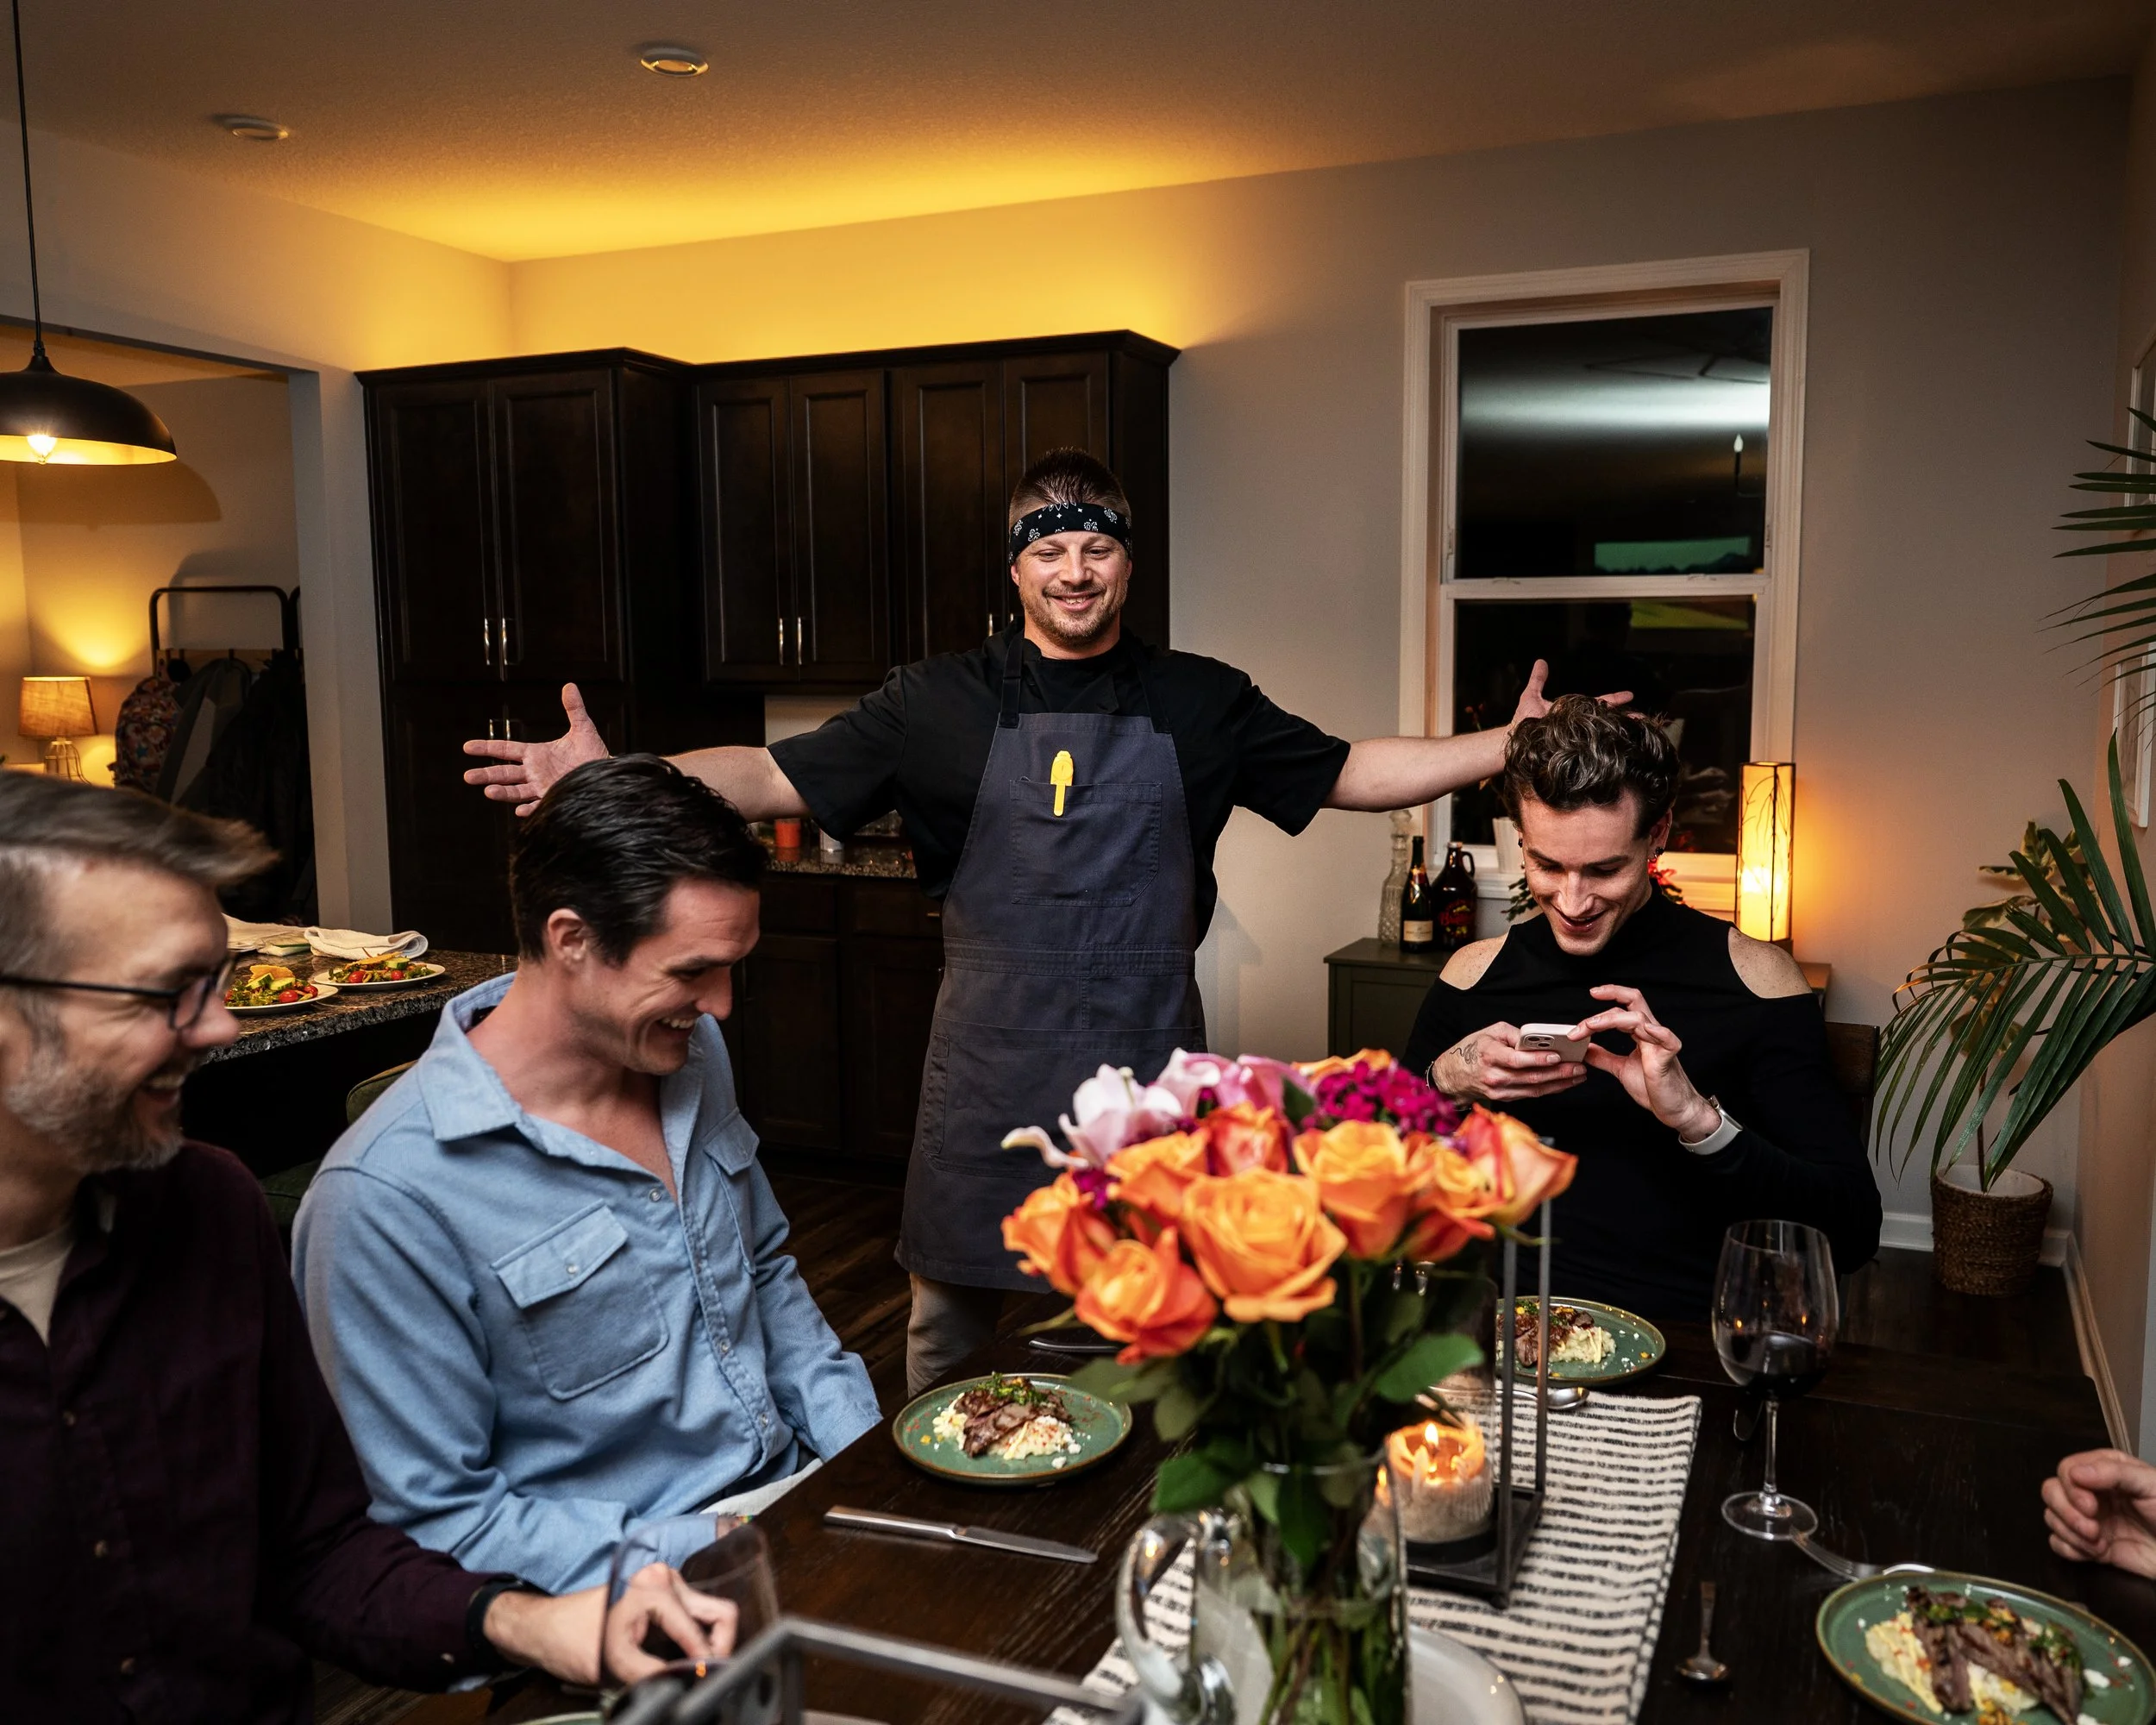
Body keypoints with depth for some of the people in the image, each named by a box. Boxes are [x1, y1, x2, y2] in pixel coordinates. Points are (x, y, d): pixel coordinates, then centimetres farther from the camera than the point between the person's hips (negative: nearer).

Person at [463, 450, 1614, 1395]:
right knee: (955, 1318, 12)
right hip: (990, 1075, -1)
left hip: (1149, 1067, 1)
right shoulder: (945, 702, 0)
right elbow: (778, 777, -5)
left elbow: (1350, 773, 9)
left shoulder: (1200, 703, 5)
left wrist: (1509, 747, -2)